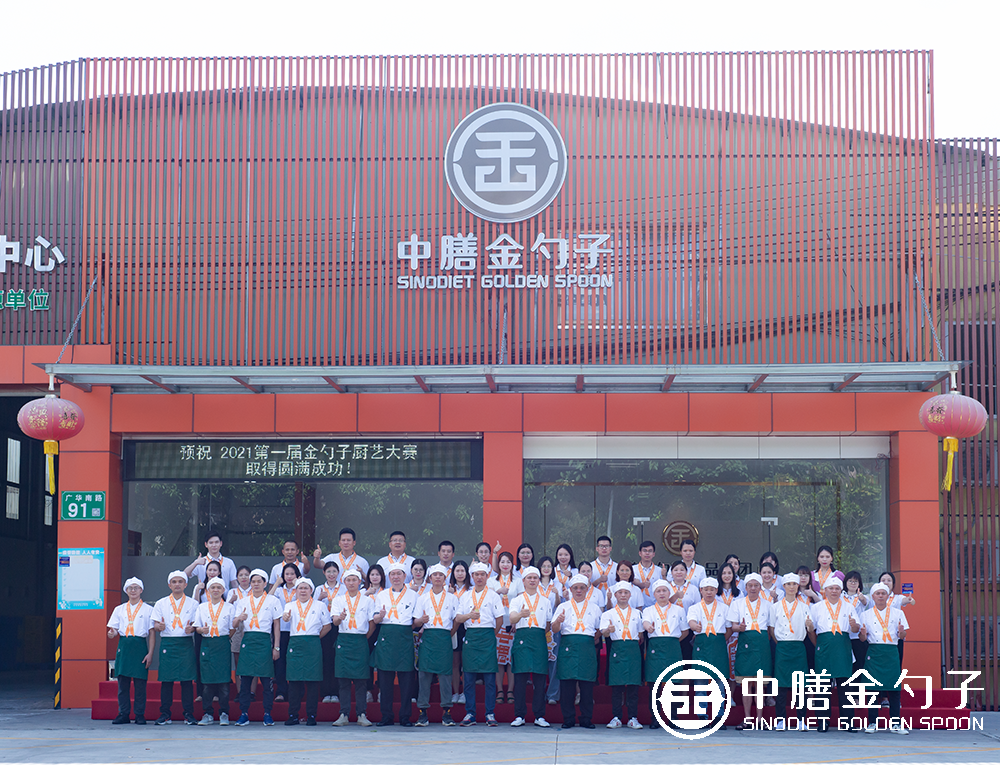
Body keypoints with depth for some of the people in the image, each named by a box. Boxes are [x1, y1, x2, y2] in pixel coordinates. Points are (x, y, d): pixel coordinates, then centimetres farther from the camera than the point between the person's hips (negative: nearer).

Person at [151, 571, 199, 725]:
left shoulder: (192, 603, 10)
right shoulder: (161, 603, 12)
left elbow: (196, 624, 8)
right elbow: (155, 625, 8)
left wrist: (191, 628, -14)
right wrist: (160, 626, -15)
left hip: (186, 643, -1)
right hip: (167, 642, 1)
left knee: (187, 679, -4)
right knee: (166, 679, 0)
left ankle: (188, 714, 2)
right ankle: (165, 714, 6)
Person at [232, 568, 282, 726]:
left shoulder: (273, 601, 6)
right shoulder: (244, 601, 16)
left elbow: (277, 626, 4)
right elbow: (234, 622, 11)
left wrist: (276, 647, -2)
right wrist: (240, 618, -13)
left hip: (264, 641, -3)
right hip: (247, 640, 3)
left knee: (266, 679, -3)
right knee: (245, 678, -1)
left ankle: (267, 714, 3)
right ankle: (244, 714, 4)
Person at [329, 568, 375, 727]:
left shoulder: (367, 601, 8)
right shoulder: (338, 600, 10)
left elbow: (372, 623, 8)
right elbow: (335, 621, -3)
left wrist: (365, 638, 2)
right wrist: (340, 617, -24)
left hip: (361, 641, -1)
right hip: (343, 640, 1)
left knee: (361, 680, -2)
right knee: (343, 679, -1)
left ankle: (362, 715, 2)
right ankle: (344, 715, 4)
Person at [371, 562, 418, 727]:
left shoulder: (413, 595, 11)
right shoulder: (382, 595, 15)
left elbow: (416, 621, 12)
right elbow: (375, 619, 10)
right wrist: (380, 616, -11)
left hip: (405, 639, -1)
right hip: (386, 638, 1)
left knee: (406, 678, -3)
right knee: (385, 677, 0)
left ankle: (405, 716, 3)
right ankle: (386, 716, 7)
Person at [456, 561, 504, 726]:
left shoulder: (493, 596, 5)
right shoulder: (465, 596, 13)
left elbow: (500, 620, 5)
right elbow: (457, 618, 6)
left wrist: (490, 635, 5)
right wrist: (469, 615, -12)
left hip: (487, 637, -2)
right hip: (470, 637, 2)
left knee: (489, 677, -3)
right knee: (469, 677, 1)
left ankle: (490, 714, 2)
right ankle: (470, 714, 7)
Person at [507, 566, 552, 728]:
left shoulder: (545, 601, 17)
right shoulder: (517, 600, 9)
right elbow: (512, 619, -10)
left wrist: (538, 633, 6)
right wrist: (521, 615, -31)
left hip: (540, 640, 2)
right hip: (522, 639, -2)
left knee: (540, 678, -2)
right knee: (520, 676, -6)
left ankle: (539, 716, 3)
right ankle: (519, 716, -1)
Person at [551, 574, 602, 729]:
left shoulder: (594, 608, 16)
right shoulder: (563, 607, 12)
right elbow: (554, 628, 1)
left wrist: (596, 639, 6)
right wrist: (558, 620, -19)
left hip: (587, 647, 1)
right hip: (568, 646, -1)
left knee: (587, 684, -1)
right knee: (567, 683, -4)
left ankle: (586, 719, 5)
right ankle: (568, 719, 2)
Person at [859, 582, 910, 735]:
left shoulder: (897, 613, 10)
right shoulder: (866, 615, 10)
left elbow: (902, 636, 8)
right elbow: (863, 638, 8)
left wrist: (901, 632, -15)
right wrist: (863, 634, -15)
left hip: (891, 652, 0)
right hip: (874, 652, 0)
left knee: (894, 688, -3)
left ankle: (895, 723, 5)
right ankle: (872, 723, 4)